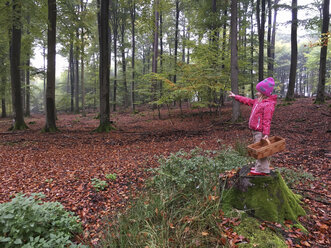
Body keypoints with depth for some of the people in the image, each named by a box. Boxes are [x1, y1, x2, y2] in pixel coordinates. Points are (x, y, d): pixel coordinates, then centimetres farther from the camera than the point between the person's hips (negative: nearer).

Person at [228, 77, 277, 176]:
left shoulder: (268, 104, -17)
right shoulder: (258, 101, 13)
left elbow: (267, 120, -23)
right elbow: (247, 101, 26)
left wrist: (266, 133, -26)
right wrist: (235, 96, 30)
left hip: (260, 131, -10)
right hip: (255, 130, 10)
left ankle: (262, 170, 4)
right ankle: (259, 166, 30)